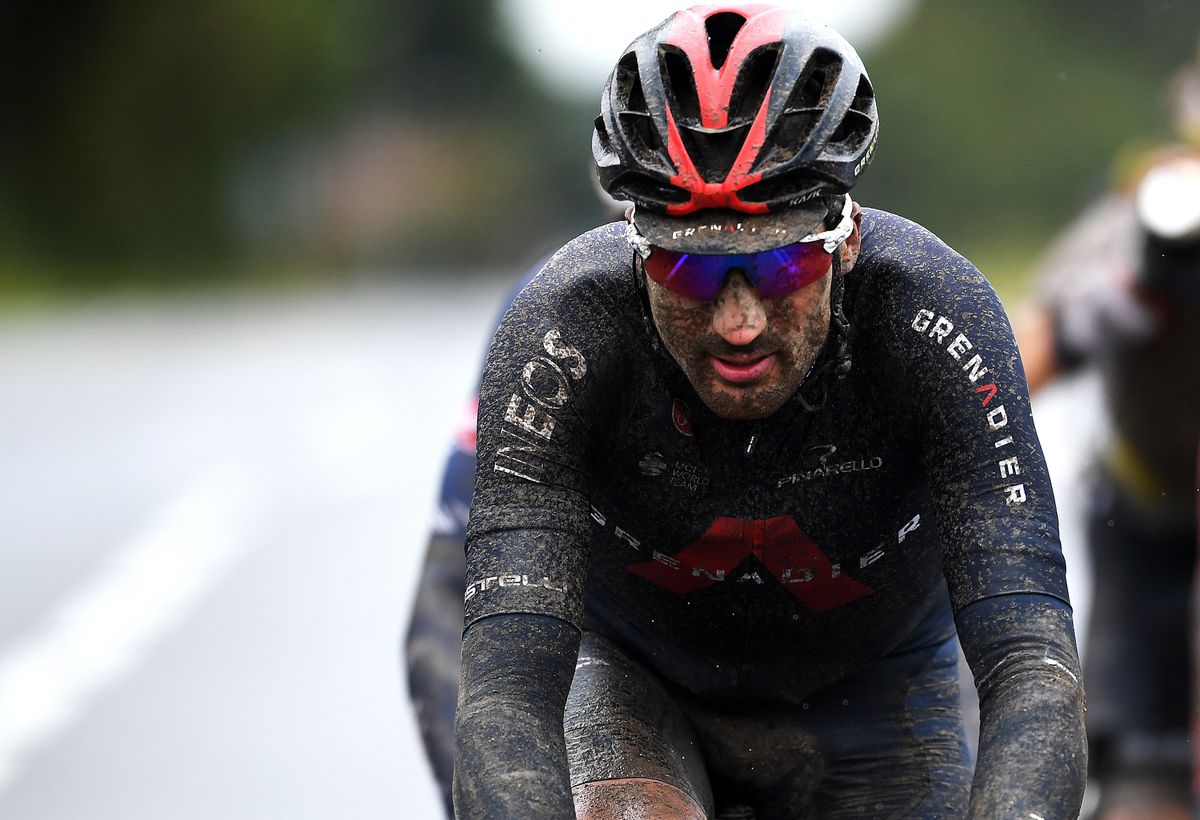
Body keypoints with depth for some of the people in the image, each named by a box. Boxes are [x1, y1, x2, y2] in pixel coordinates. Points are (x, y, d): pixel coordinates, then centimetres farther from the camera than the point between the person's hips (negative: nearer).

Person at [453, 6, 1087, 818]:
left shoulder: (933, 317, -33)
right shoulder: (565, 335, -33)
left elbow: (1036, 667, -40)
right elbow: (507, 688, -40)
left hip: (869, 702, 1)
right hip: (639, 682, -1)